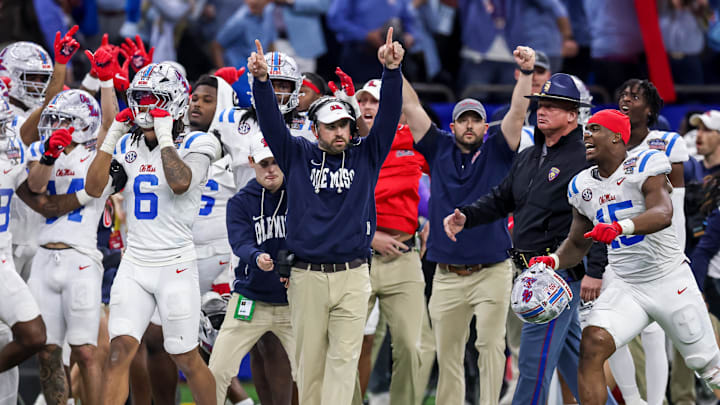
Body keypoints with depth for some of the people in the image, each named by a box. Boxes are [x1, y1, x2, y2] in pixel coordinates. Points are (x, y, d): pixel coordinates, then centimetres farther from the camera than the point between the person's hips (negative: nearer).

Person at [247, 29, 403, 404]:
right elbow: (271, 122, -3)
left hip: (352, 276, 0)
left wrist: (391, 70, -18)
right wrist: (261, 80, -20)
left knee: (343, 358, -7)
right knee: (310, 359, 5)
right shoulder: (298, 157, 7)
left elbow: (388, 116, -3)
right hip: (307, 277, 0)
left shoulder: (366, 156, 8)